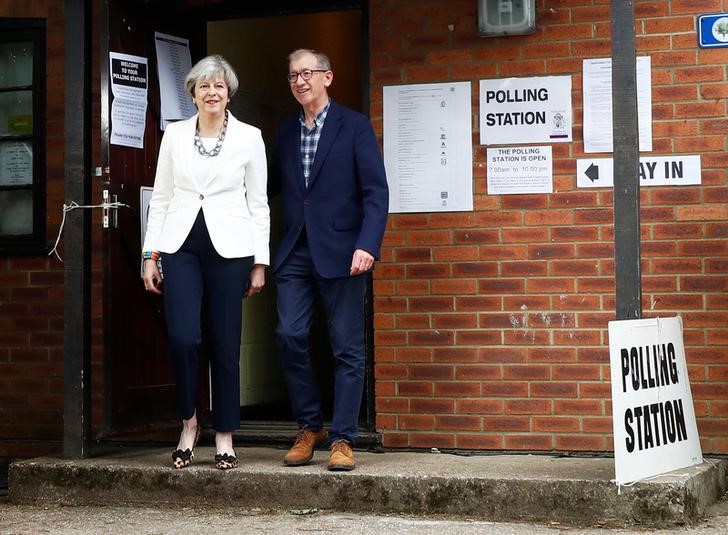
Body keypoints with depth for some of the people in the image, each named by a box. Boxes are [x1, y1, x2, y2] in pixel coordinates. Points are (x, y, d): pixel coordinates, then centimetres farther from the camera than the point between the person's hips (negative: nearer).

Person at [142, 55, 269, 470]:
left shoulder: (249, 137, 4)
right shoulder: (175, 135, 8)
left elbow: (259, 203, 6)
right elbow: (161, 197, 10)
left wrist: (260, 262, 2)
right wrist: (150, 255, 4)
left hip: (229, 248, -1)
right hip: (181, 245, 1)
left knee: (225, 345, 0)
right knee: (182, 337, -13)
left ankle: (225, 438, 11)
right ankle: (189, 422, 10)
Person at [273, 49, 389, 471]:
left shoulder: (355, 126, 0)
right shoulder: (286, 133, 15)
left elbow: (376, 191, -7)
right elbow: (282, 191, 17)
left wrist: (367, 245, -18)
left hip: (341, 253, -4)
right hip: (296, 253, 4)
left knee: (347, 348, 0)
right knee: (290, 337, -4)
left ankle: (343, 439, 6)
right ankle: (309, 427, 13)